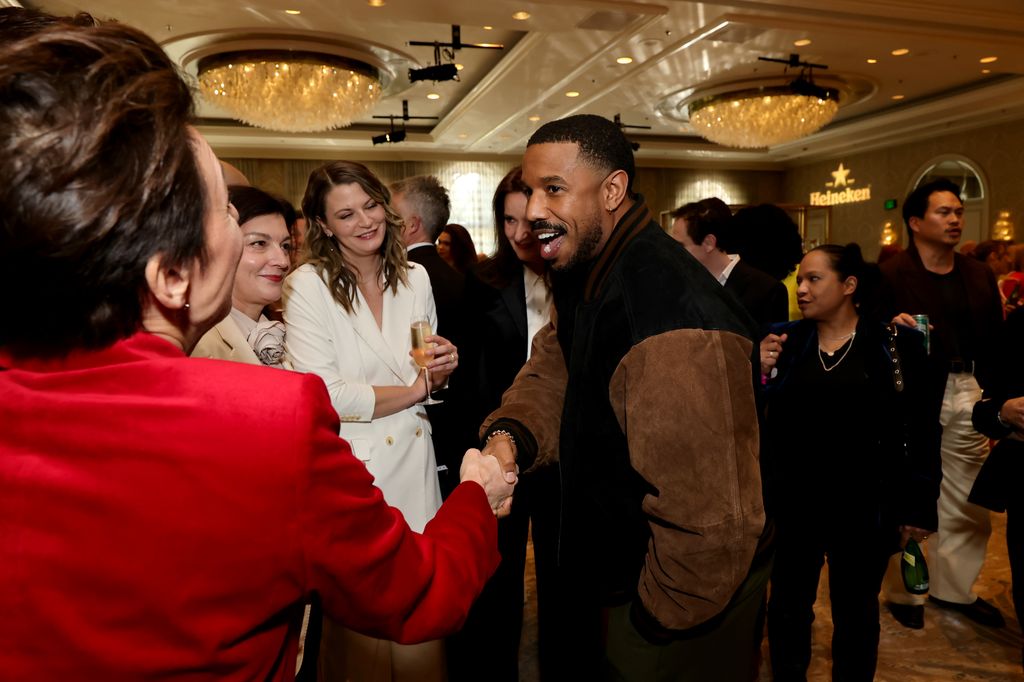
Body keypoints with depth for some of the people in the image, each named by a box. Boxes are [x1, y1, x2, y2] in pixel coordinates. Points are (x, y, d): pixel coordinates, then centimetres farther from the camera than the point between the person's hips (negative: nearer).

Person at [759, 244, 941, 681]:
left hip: (863, 505, -2)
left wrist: (918, 506, -5)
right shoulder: (784, 339, 0)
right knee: (787, 606, 15)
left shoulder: (897, 344, -6)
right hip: (792, 502, 2)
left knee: (856, 613, 16)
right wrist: (759, 375, -16)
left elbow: (922, 428, -5)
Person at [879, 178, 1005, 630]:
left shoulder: (979, 276, 12)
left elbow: (995, 342, 9)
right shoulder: (890, 276, -7)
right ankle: (905, 593, 25)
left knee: (969, 503, 15)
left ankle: (954, 588, 35)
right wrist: (892, 331, -32)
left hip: (966, 397, 6)